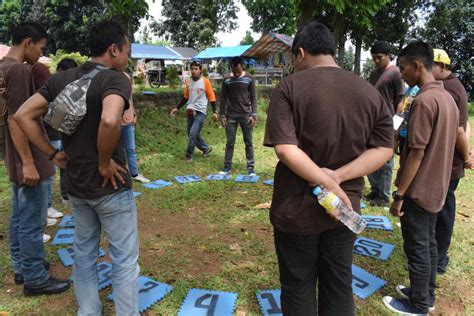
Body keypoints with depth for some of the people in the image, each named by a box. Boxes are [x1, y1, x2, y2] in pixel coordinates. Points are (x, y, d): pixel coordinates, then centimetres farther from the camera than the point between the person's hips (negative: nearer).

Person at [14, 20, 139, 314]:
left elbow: (23, 115, 3)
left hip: (75, 184, 7)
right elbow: (110, 121, -37)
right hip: (110, 186, -7)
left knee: (84, 253, 22)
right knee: (124, 259, 8)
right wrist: (105, 163, -22)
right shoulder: (115, 79, -17)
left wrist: (53, 154, 4)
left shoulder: (62, 78, 4)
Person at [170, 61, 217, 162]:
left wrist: (214, 112, -10)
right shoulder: (189, 82, 10)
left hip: (200, 112, -6)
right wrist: (177, 108, 16)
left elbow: (211, 97, -5)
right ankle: (206, 148, 32)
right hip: (190, 111, 7)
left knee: (193, 134, -12)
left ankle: (188, 155, 1)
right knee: (193, 134, 12)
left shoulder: (205, 81, -7)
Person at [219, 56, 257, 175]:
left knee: (248, 142, 4)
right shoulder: (227, 80, 2)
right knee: (230, 142, 5)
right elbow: (223, 98, 5)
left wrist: (254, 114, -8)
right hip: (231, 116, 1)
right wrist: (222, 115, -1)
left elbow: (253, 97, 0)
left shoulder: (249, 78, -1)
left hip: (246, 115, -1)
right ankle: (227, 166, 14)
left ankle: (251, 167, 11)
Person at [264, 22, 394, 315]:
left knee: (298, 289, 14)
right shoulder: (370, 91, 2)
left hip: (297, 209, -3)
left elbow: (285, 148, -22)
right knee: (339, 286, 19)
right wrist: (338, 176, -12)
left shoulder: (290, 87, -11)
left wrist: (330, 184, -18)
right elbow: (385, 148, -3)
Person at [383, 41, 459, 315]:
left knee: (417, 248, 5)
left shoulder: (424, 100, -21)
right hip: (437, 187, 9)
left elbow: (417, 152, -23)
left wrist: (399, 194, -18)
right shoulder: (448, 97, 7)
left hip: (419, 189, -9)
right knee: (429, 243, 19)